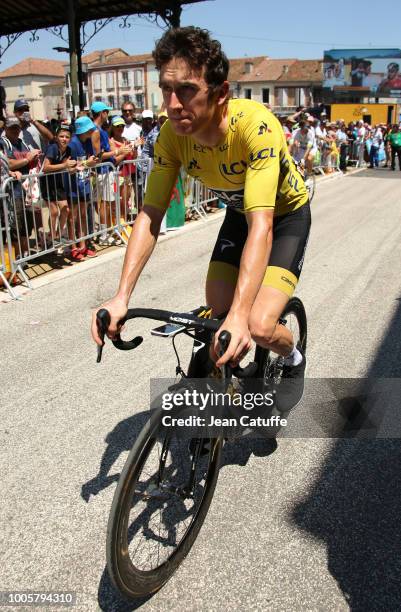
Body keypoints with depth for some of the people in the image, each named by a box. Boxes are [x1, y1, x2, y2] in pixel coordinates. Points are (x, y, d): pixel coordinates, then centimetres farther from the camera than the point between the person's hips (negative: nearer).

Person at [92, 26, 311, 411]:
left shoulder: (255, 125, -38)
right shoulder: (172, 134, -22)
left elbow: (261, 224, -46)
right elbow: (150, 215, -21)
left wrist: (239, 315, -56)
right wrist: (121, 296, -31)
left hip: (286, 215, -5)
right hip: (238, 213, 5)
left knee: (259, 327, -19)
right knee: (216, 319, -3)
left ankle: (294, 359, 17)